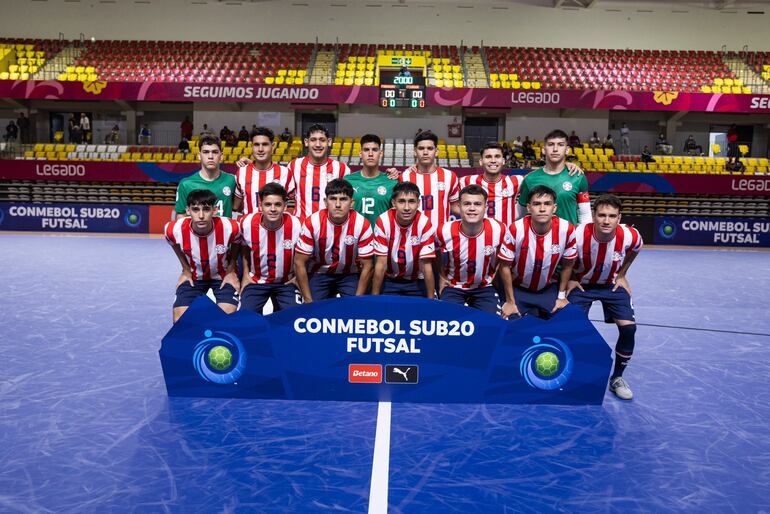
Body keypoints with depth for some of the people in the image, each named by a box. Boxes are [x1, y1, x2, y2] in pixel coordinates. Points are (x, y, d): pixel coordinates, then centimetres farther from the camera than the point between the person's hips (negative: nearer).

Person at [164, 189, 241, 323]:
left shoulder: (230, 228, -30)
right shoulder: (174, 230, -26)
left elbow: (236, 243, -4)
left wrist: (231, 270, -4)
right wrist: (186, 270, 4)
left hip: (224, 276, -1)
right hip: (193, 277, 1)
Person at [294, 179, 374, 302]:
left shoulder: (362, 225, -20)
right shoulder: (312, 223, -20)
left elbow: (367, 266, -12)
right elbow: (299, 263, -13)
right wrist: (308, 300, -14)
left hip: (350, 275, 0)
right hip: (319, 274, 0)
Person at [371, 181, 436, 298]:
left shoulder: (425, 225, -20)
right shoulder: (383, 222, -20)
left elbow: (427, 266, -17)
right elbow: (381, 264, -17)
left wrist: (431, 300, -17)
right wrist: (374, 297, -16)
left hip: (416, 282, 0)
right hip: (389, 280, 0)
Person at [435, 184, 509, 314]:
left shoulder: (498, 229, -21)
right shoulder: (445, 231, -22)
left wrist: (494, 276, 3)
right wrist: (442, 276, 4)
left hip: (484, 287, 1)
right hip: (454, 287, -1)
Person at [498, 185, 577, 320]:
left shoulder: (566, 229, -21)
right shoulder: (516, 230, -26)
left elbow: (567, 265, -3)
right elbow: (505, 266, -14)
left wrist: (562, 296, 3)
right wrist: (510, 301, -9)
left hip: (549, 289, 2)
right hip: (518, 289, -2)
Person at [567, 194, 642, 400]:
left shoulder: (630, 236, -25)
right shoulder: (577, 235, -33)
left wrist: (621, 275, 4)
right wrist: (570, 279, -8)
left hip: (612, 284, 2)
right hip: (581, 284, -2)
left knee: (628, 326, -10)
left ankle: (617, 378, 12)